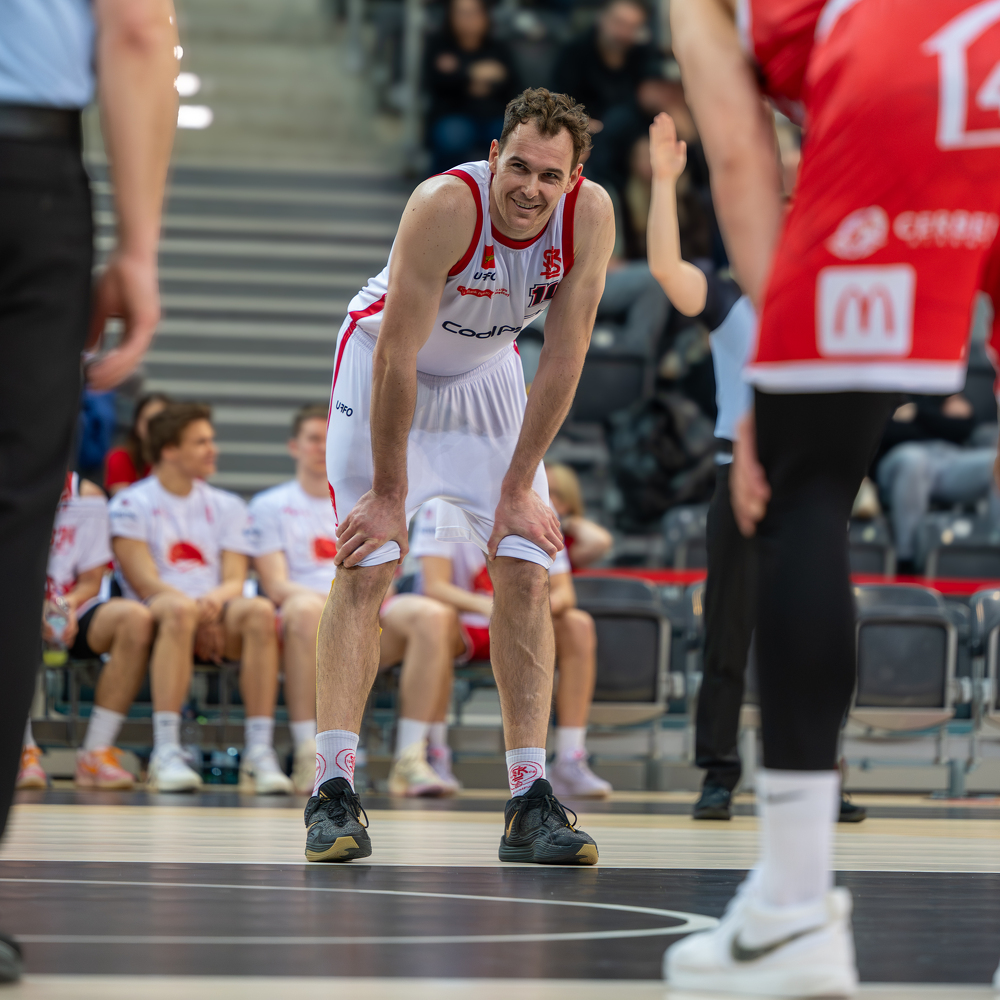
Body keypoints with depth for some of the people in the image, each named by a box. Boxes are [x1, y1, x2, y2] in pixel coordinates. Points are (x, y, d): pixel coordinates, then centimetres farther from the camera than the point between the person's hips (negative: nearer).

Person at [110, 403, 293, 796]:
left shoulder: (228, 507, 18)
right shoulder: (131, 505, 5)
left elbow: (235, 581, 6)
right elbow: (145, 582, -7)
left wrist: (215, 601, -19)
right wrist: (199, 616, -20)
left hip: (217, 620, 3)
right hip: (153, 617, -3)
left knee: (259, 611, -31)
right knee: (180, 609, -39)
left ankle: (259, 754, -36)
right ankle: (166, 754, -44)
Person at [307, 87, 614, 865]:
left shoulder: (589, 217, -23)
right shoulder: (445, 206, -34)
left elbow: (562, 361, -15)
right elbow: (398, 357, -30)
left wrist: (520, 488, -14)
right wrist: (389, 494, -25)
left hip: (486, 375, 4)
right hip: (385, 367, -4)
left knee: (527, 574, -5)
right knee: (367, 567, -15)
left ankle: (530, 801, -4)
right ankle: (333, 793, -17)